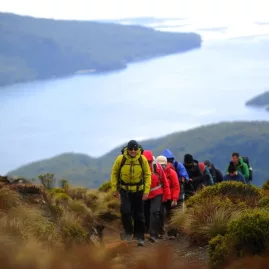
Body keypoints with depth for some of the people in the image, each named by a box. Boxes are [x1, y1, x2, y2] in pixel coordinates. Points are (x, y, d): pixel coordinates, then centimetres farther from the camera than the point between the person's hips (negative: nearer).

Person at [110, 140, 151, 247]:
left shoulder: (142, 159, -9)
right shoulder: (121, 159, -11)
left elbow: (147, 175, -2)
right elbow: (114, 173, 1)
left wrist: (146, 191, -8)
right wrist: (114, 189, -1)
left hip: (138, 190, 1)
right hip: (124, 190, -1)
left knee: (139, 215, 6)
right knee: (125, 211, -17)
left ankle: (140, 238, 16)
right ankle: (128, 232, 4)